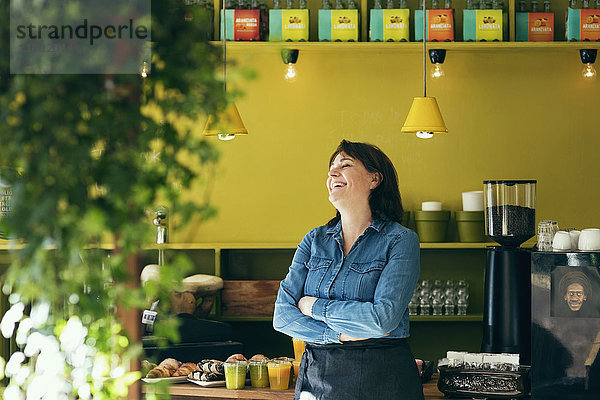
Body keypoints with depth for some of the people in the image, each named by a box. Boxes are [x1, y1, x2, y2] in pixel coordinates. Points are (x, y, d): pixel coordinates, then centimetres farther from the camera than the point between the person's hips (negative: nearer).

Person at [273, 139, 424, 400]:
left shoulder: (401, 240, -7)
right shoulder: (314, 240, 6)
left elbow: (384, 318, -19)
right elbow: (282, 315, -1)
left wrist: (314, 306, -10)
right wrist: (342, 334, -15)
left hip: (382, 379, -3)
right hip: (317, 376, 4)